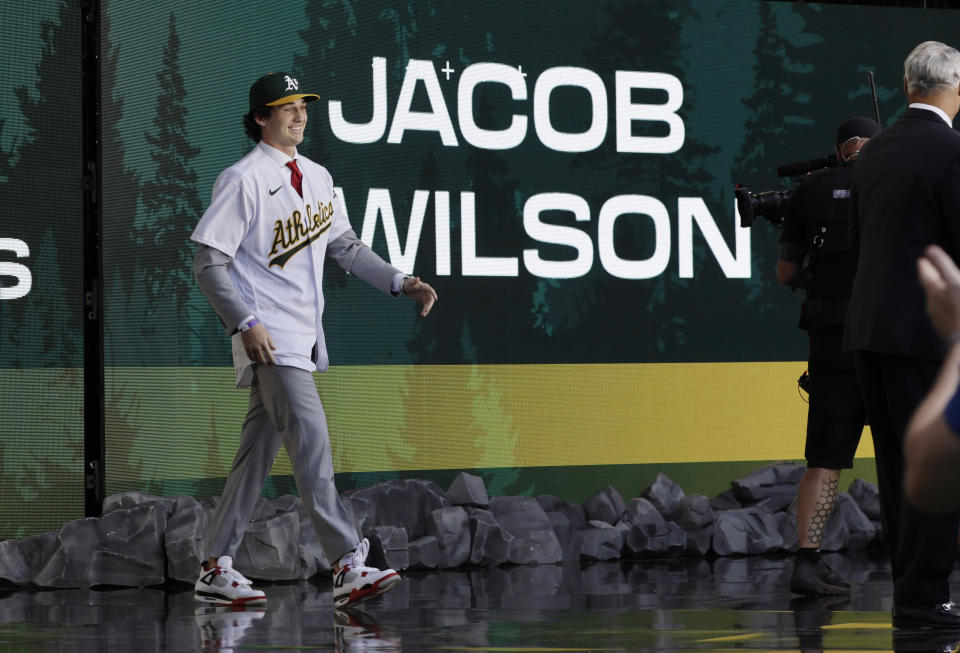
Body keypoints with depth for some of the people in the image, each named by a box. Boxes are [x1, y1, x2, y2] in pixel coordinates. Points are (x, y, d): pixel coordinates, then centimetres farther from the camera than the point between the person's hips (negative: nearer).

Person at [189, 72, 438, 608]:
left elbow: (345, 246, 21)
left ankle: (217, 568, 16)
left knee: (260, 450, 10)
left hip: (305, 336, 8)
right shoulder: (243, 180, -8)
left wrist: (400, 282, 8)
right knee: (311, 440, -15)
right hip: (268, 339, -8)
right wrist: (245, 323, -21)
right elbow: (210, 261, -11)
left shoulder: (318, 178, 15)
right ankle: (348, 567, -18)